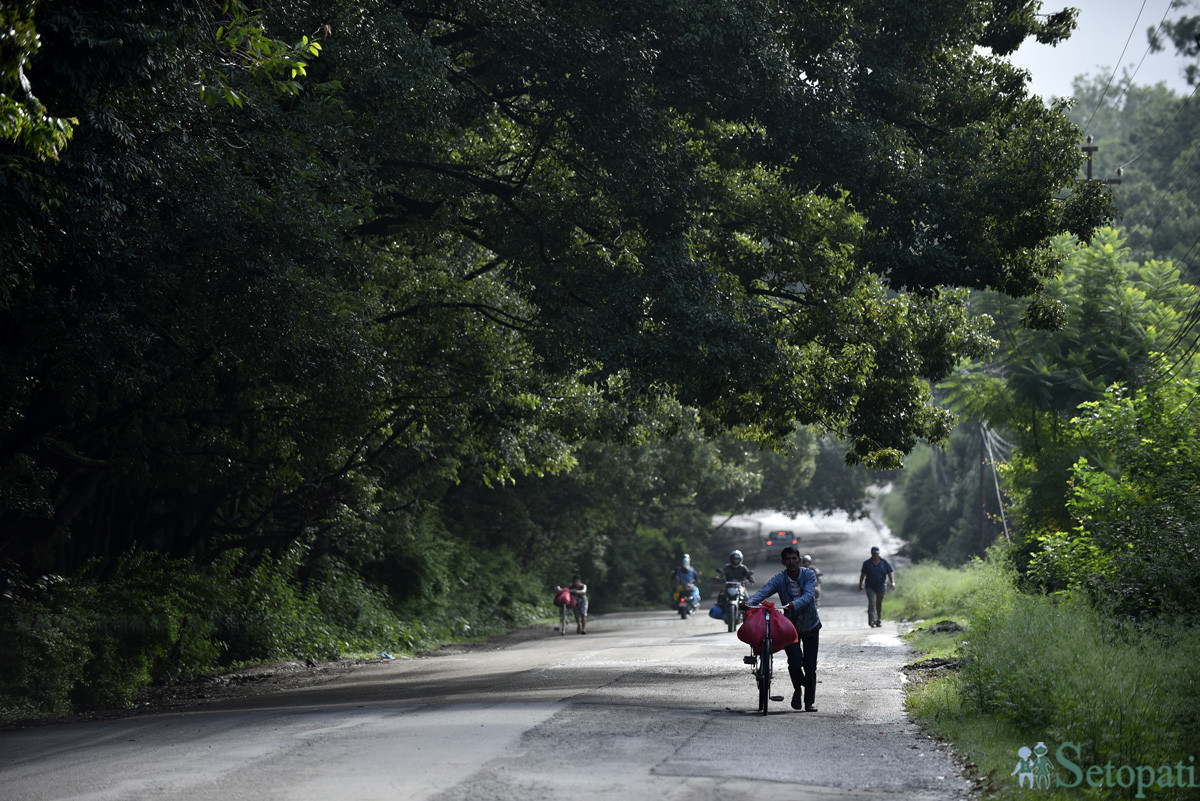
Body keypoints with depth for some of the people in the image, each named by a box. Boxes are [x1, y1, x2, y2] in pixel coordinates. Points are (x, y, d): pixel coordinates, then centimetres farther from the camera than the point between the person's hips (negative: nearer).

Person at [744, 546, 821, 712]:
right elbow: (763, 592, -28)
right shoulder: (779, 579, -12)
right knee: (795, 661, -17)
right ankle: (798, 689, 13)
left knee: (810, 665, -1)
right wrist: (749, 602, -48)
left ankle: (809, 702, 13)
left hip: (811, 625, 0)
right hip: (790, 625, 0)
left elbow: (807, 595, -31)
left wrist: (795, 604, -52)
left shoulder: (809, 575, -14)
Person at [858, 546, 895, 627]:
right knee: (872, 603, -16)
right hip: (870, 587, -2)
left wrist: (893, 582, -11)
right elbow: (863, 574, 9)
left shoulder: (884, 563, 4)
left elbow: (890, 573, 3)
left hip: (881, 587, 2)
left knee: (879, 604, 9)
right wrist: (860, 585, 10)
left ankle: (878, 621, 21)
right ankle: (871, 620, -24)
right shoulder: (867, 563, 3)